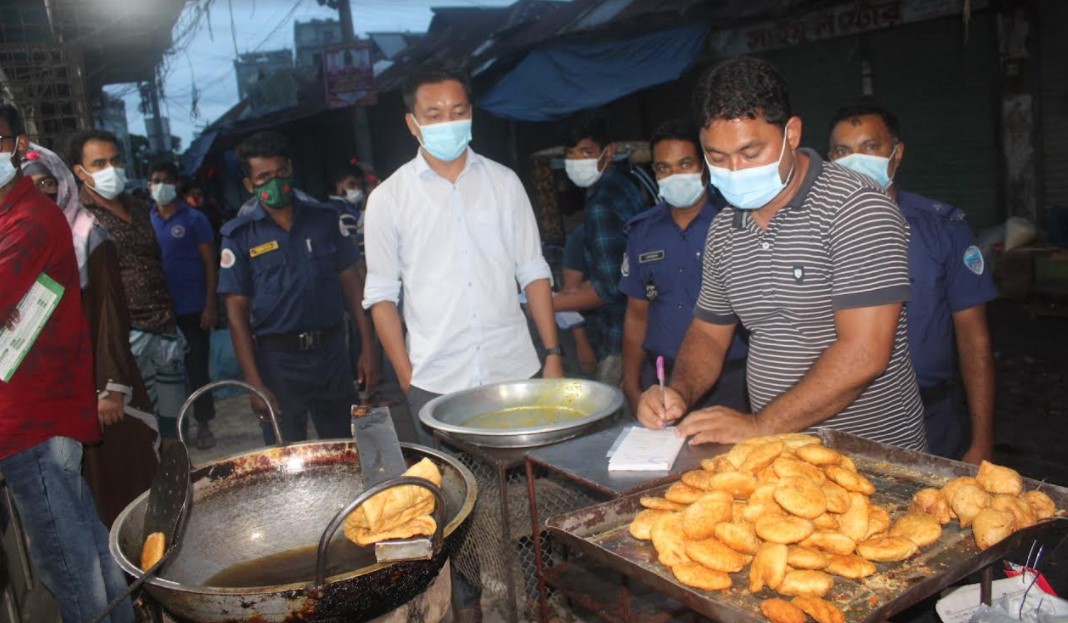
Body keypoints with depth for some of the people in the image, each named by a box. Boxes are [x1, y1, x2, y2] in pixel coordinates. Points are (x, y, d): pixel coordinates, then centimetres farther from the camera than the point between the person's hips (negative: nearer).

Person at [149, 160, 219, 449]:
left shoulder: (194, 219, -3)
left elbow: (210, 264, -4)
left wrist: (210, 305, -11)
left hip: (192, 310, -3)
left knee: (197, 368, 3)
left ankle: (203, 425, 15)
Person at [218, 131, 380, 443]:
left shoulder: (323, 217, 4)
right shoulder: (240, 234, -2)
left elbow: (350, 280, 6)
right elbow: (237, 310, -3)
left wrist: (368, 346, 0)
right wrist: (254, 383, -8)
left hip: (331, 350, 2)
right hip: (278, 359, -2)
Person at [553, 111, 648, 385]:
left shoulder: (601, 206, -20)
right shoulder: (622, 183, 9)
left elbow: (608, 288, -22)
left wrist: (549, 304, -14)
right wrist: (572, 295, 18)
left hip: (619, 339, -10)